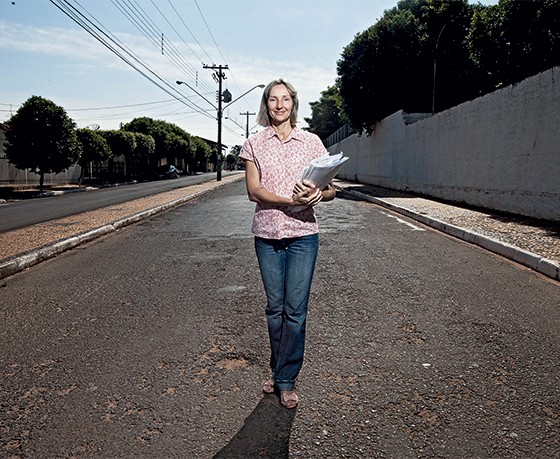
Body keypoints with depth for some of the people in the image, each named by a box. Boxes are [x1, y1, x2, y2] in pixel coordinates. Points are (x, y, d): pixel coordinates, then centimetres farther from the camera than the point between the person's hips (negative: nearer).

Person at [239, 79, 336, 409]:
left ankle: (286, 380, 13)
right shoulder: (254, 144, 6)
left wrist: (319, 194, -20)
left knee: (296, 308, -1)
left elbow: (331, 189, 4)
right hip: (267, 233, 1)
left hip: (303, 235, -1)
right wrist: (290, 201, -20)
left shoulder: (311, 142, 6)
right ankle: (280, 372, 27)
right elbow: (254, 190, -5)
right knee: (275, 307, 10)